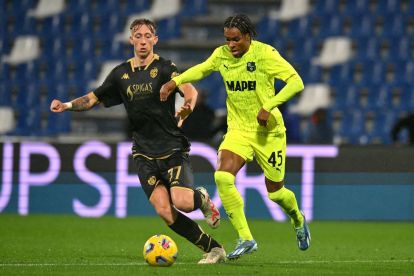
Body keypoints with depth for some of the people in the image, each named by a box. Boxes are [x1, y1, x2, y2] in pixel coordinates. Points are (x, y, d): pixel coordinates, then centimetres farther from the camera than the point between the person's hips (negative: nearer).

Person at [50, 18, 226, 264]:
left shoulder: (164, 68, -3)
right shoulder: (121, 74, 10)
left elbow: (190, 91, -19)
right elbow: (93, 98, 17)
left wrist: (186, 109, -41)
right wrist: (67, 105, -1)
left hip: (173, 149, -3)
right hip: (144, 154, 3)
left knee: (182, 202, -22)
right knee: (164, 211, -14)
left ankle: (202, 198, 16)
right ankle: (213, 249, -1)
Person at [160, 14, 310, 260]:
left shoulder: (264, 53, -16)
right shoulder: (222, 55, -1)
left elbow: (296, 82, -19)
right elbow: (202, 69, 21)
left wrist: (269, 106, -28)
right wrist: (175, 82, 5)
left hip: (268, 131, -4)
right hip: (238, 129, 4)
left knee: (275, 192, 6)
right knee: (223, 176, -22)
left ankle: (299, 221, 43)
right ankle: (246, 239, -14)